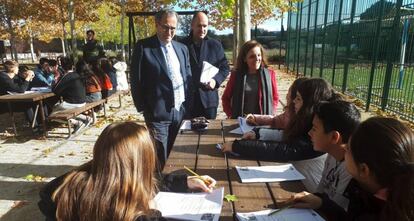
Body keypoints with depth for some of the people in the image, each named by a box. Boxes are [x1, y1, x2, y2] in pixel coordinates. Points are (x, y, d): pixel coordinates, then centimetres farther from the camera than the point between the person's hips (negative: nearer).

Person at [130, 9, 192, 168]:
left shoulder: (182, 48, 12)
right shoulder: (143, 47, -4)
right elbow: (136, 80, -4)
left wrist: (187, 105, 7)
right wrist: (142, 108, -6)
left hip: (180, 111, 5)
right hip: (158, 112, -5)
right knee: (160, 158, 3)